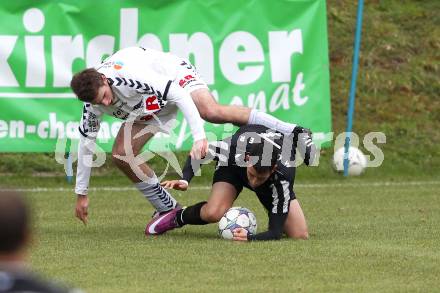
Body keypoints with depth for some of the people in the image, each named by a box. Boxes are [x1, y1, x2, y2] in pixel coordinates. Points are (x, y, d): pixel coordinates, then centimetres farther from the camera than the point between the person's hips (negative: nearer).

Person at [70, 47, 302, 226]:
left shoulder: (129, 78, -40)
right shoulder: (93, 106, -19)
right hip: (151, 109, 6)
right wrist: (81, 194, -3)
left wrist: (199, 137, -49)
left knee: (211, 112, -36)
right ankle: (169, 209, 5)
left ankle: (288, 130, -32)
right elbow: (86, 144, -6)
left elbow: (180, 95, -42)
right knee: (121, 154, -9)